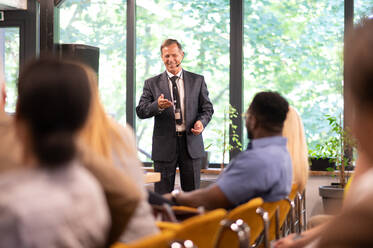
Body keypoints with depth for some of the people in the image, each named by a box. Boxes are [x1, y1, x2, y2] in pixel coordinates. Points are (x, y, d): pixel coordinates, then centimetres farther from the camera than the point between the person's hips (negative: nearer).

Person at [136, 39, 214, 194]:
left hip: (191, 143, 1)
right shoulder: (152, 84, 6)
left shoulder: (197, 81, 9)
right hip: (164, 146, -1)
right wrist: (157, 106, -23)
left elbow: (207, 108, 10)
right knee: (162, 195, 1)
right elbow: (140, 111, -2)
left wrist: (202, 122, -12)